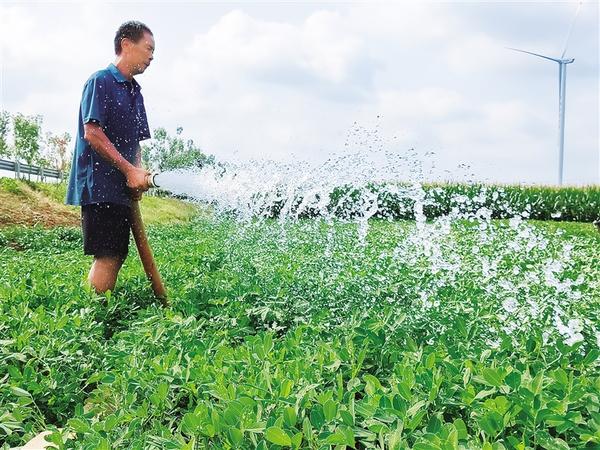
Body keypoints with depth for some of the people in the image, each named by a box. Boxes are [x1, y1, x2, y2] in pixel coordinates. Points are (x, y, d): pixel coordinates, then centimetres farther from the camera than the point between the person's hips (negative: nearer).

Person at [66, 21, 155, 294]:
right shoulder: (101, 81, -6)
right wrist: (130, 170, -16)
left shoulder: (134, 91, 20)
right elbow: (92, 133, -15)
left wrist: (138, 173, 2)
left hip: (122, 188, 9)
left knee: (115, 256, 9)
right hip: (99, 186, -9)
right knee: (108, 257, -12)